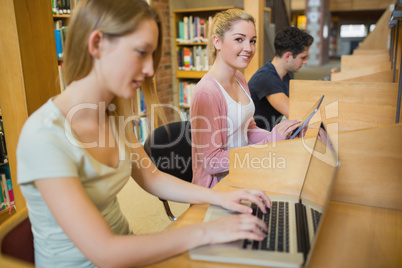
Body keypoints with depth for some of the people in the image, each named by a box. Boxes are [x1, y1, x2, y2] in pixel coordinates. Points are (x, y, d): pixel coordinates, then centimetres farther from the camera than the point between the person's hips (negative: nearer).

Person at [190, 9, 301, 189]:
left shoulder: (239, 79, 5)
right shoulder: (206, 93, -22)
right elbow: (212, 162, -21)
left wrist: (276, 136, -5)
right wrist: (271, 141, -21)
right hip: (218, 184, -8)